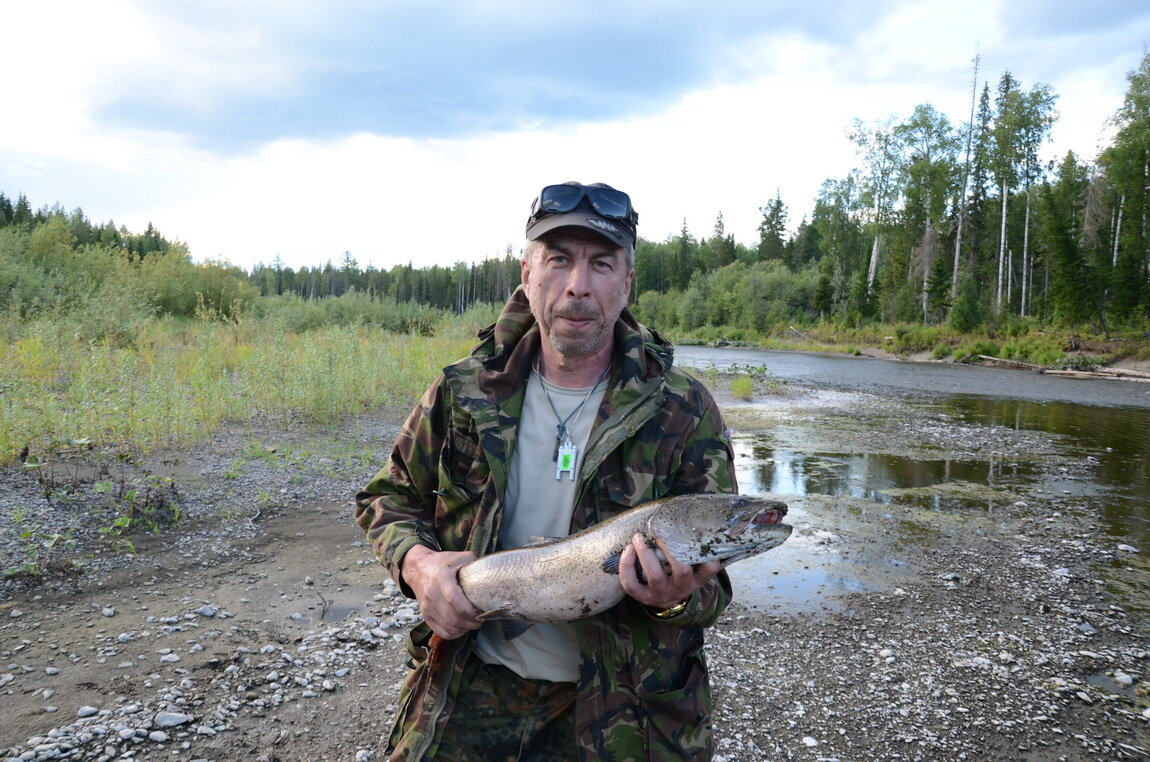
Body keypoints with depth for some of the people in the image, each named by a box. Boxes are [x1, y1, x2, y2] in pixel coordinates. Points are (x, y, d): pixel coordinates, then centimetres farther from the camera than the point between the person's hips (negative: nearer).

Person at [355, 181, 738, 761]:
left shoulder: (684, 415, -12)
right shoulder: (464, 393, -6)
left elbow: (711, 589, -8)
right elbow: (388, 497, 7)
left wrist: (676, 599, -32)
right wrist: (416, 562, -14)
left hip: (617, 706, -1)